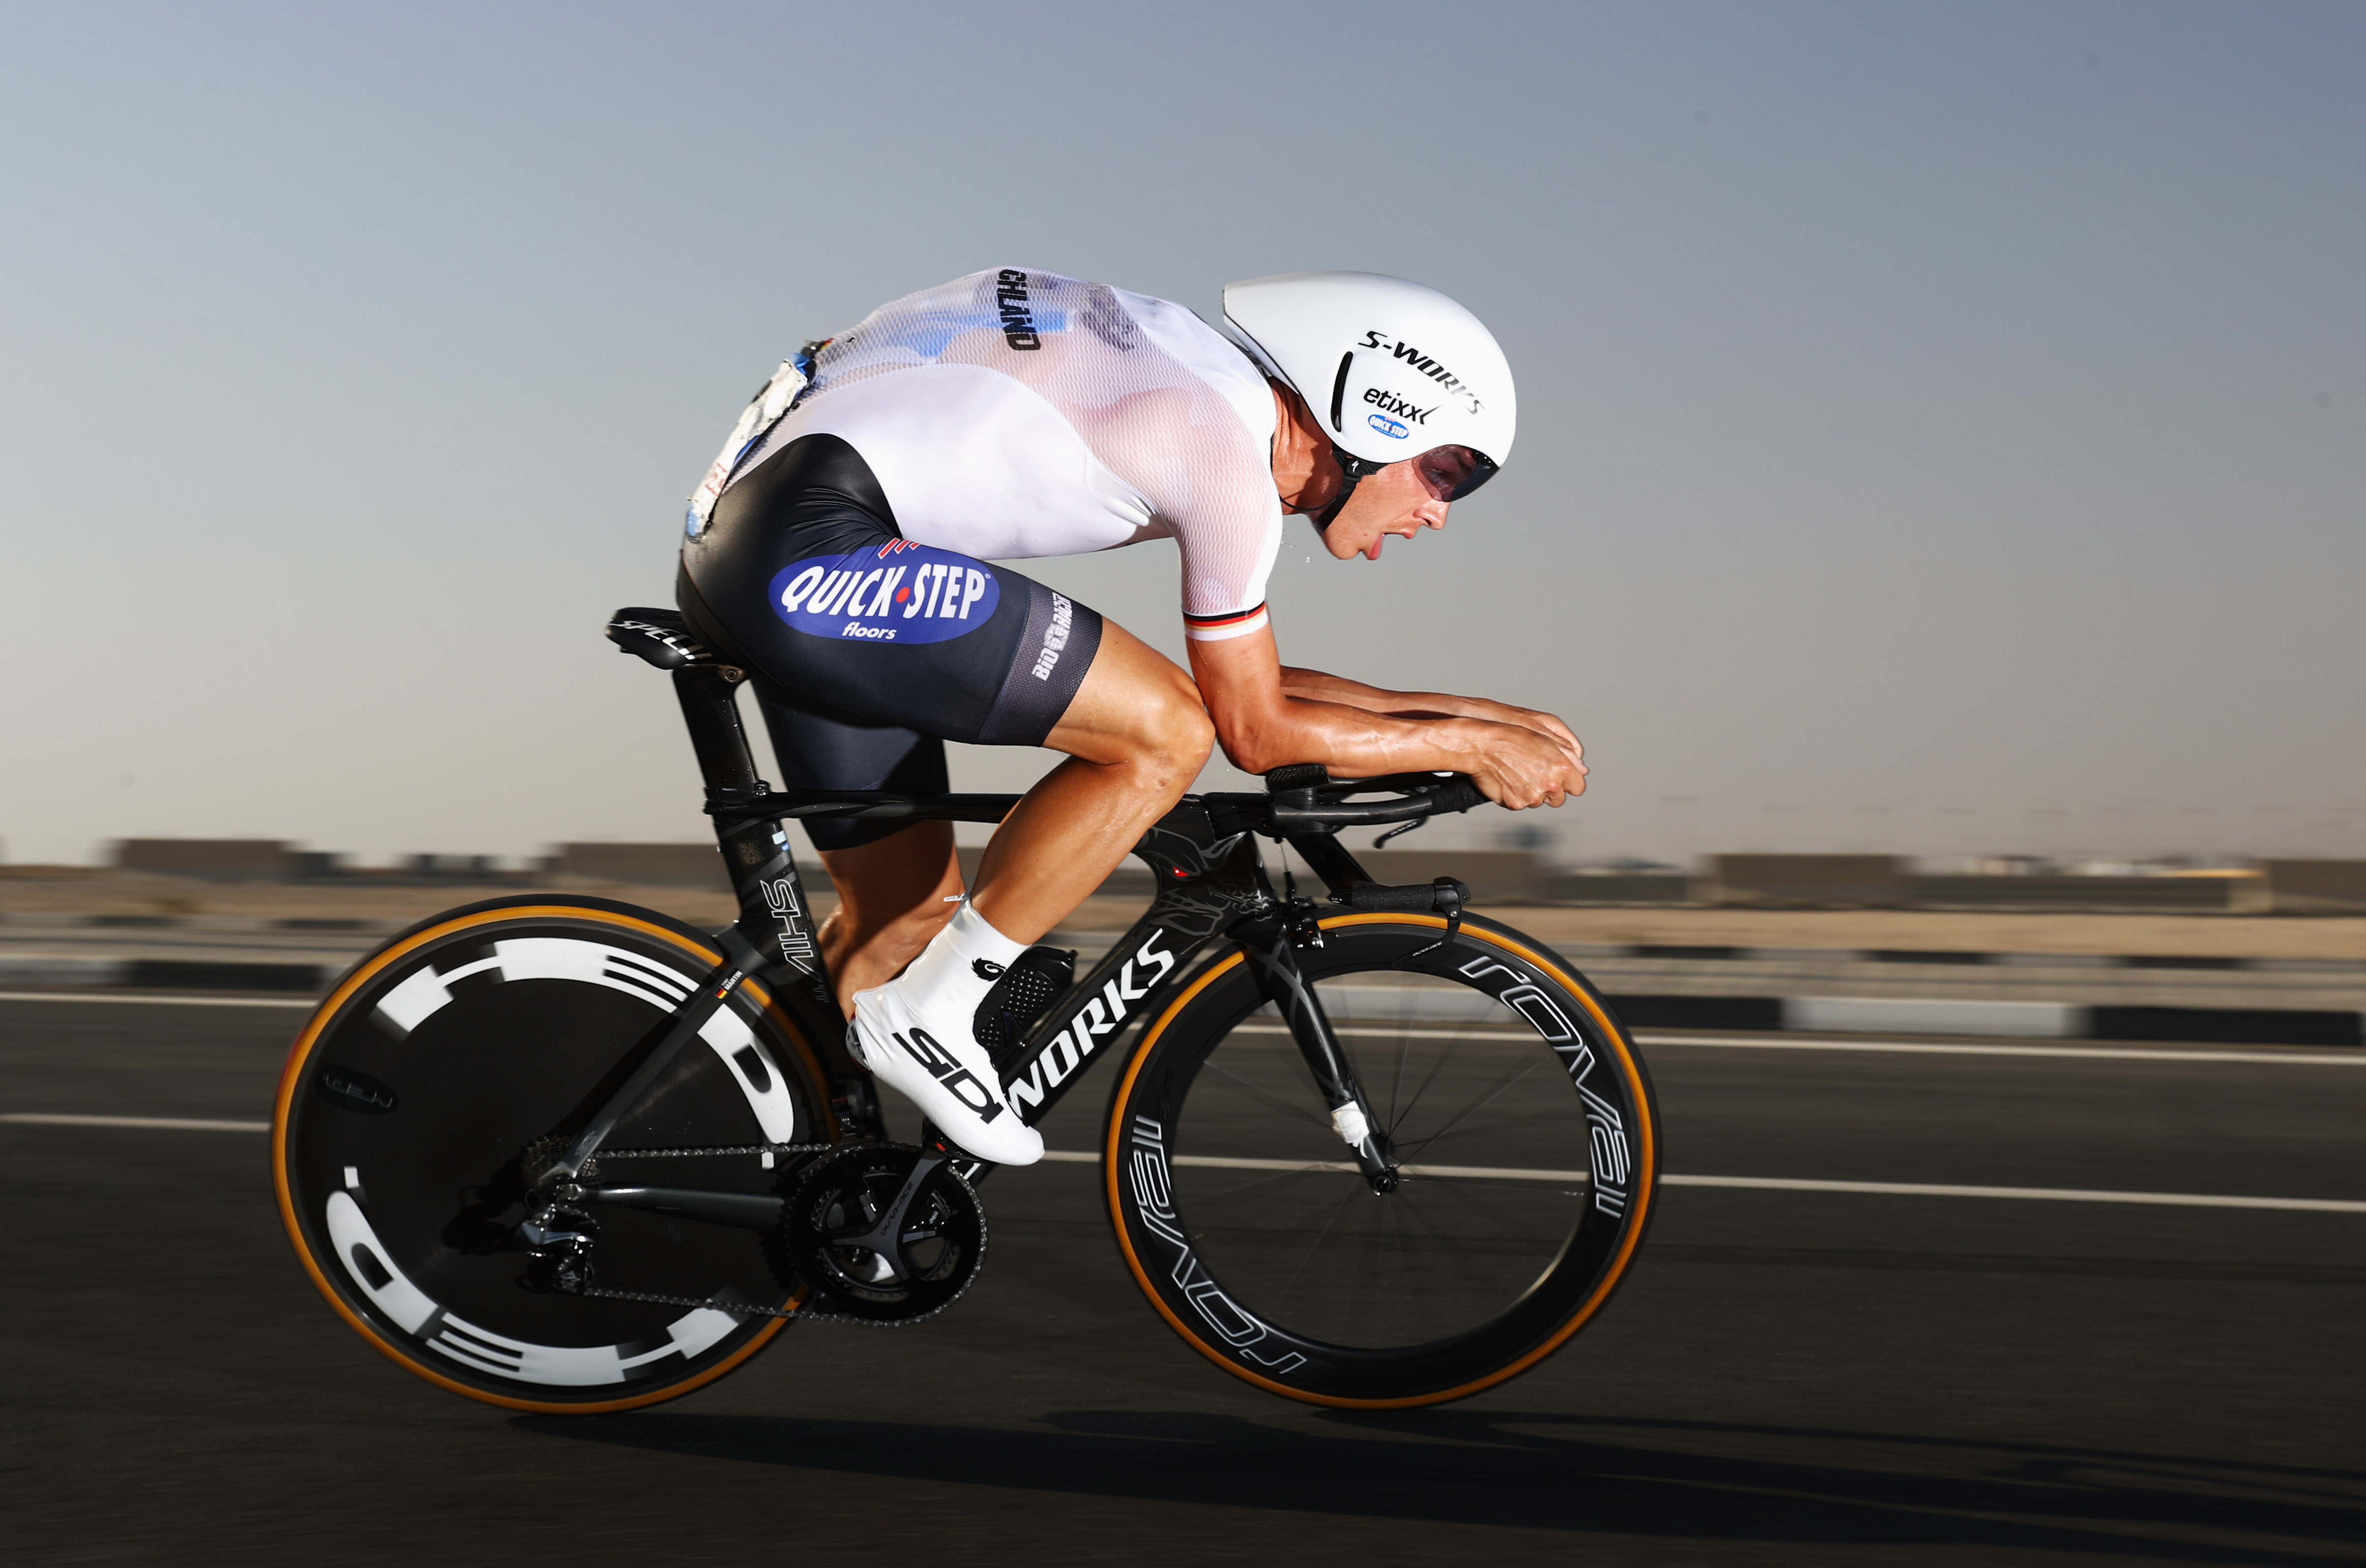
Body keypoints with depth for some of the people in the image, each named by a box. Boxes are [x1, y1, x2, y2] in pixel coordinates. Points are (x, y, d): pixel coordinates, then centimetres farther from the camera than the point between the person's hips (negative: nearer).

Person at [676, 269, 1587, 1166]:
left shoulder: (1201, 396, 18)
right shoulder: (1229, 453, -11)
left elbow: (1248, 681, 26)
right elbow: (1257, 731, -4)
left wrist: (1463, 711, 24)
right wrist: (1467, 746, 6)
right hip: (814, 547, -10)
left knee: (908, 918, 16)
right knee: (1164, 735, -11)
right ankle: (930, 1014, -4)